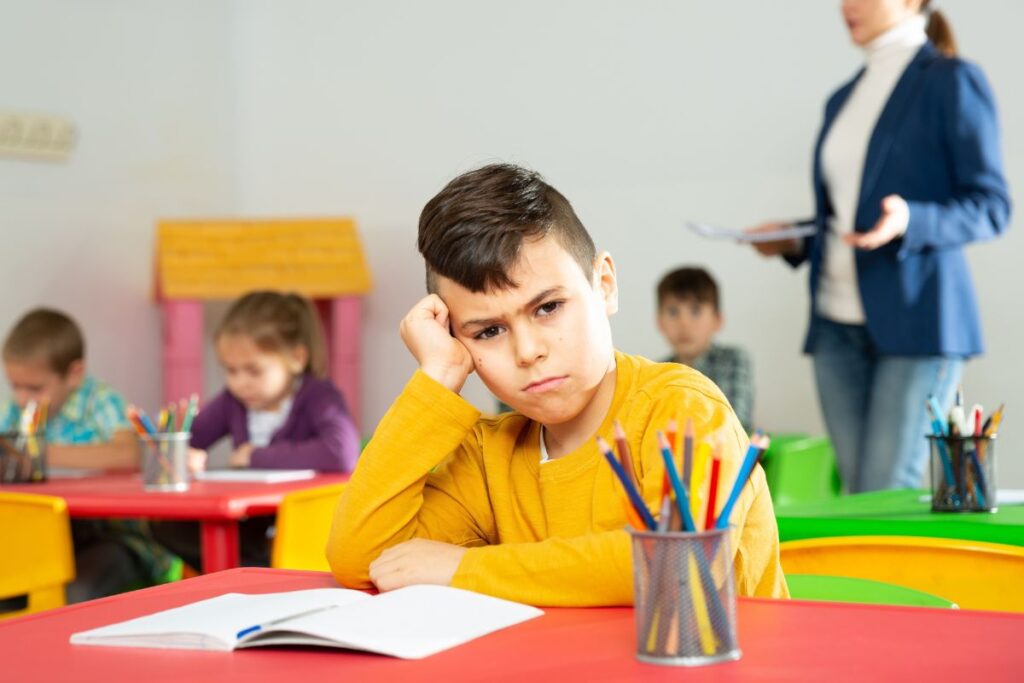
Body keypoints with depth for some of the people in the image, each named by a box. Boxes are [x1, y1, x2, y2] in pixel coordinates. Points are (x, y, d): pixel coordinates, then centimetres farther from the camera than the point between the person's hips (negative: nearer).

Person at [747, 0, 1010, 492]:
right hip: (838, 324, 6)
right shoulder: (843, 100, 18)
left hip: (914, 320, -6)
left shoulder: (951, 82, -2)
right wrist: (793, 244, 6)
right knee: (859, 494, 5)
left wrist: (910, 221, -23)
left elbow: (991, 206, -7)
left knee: (887, 496, -9)